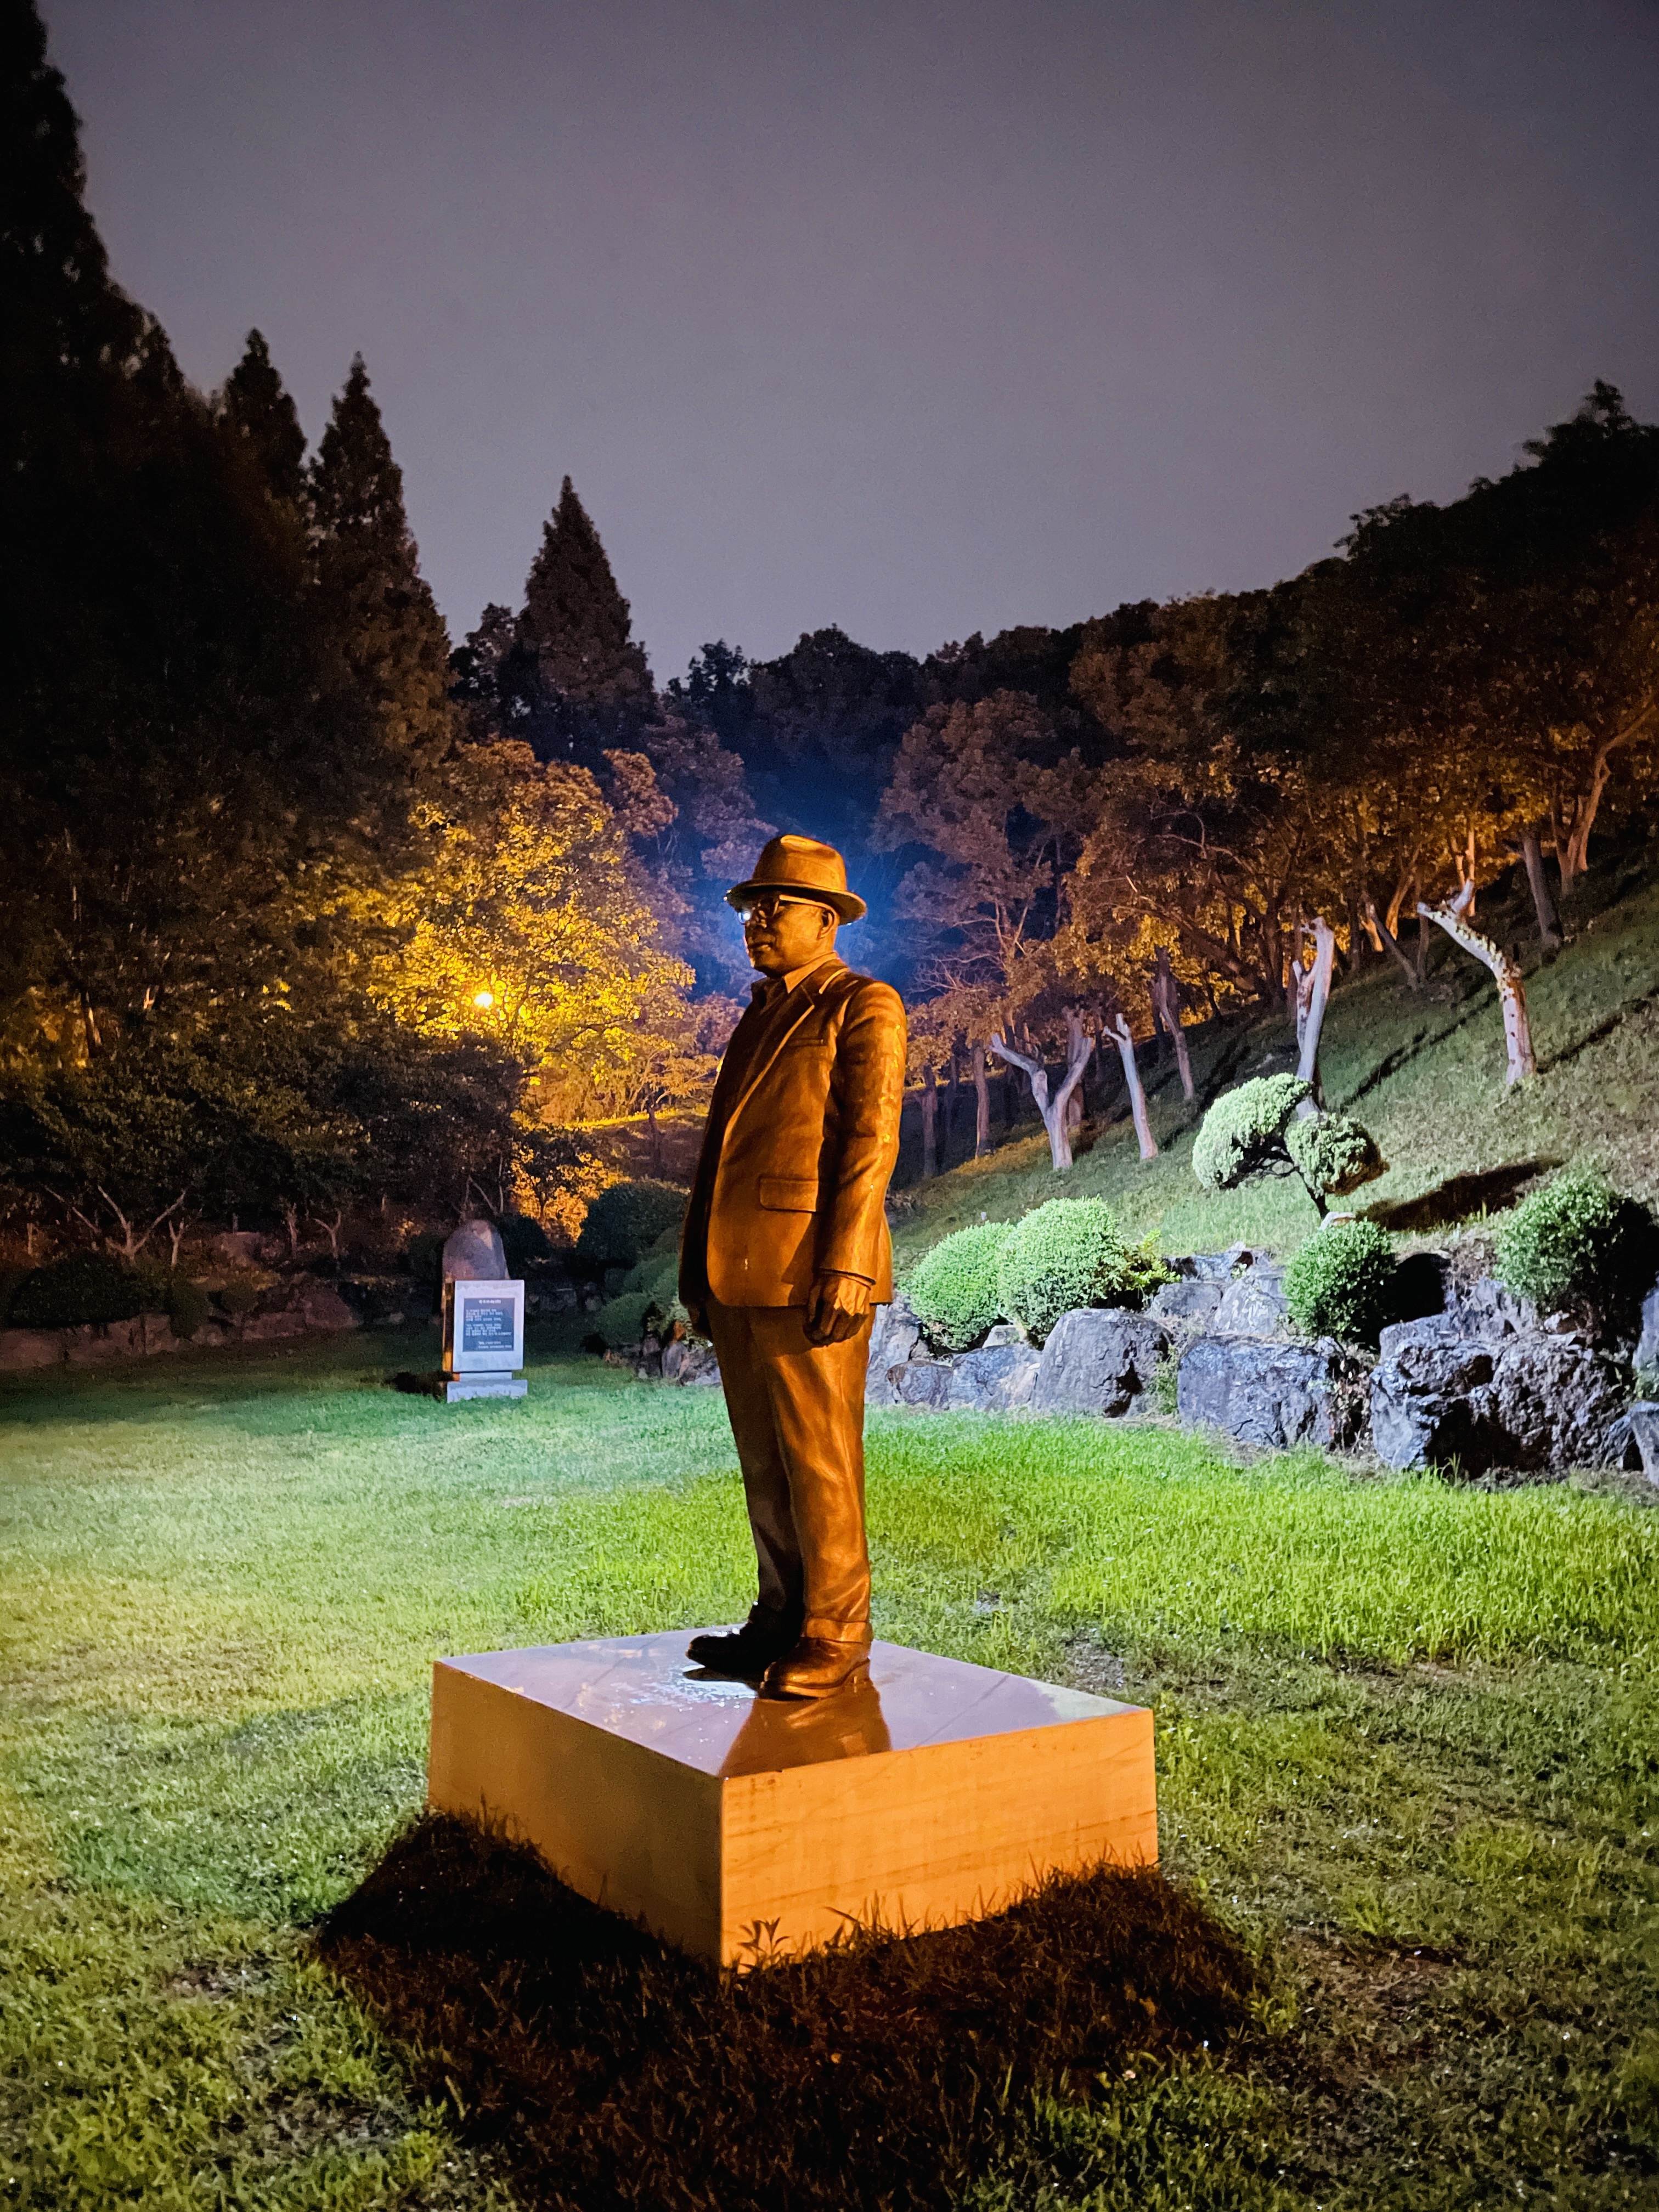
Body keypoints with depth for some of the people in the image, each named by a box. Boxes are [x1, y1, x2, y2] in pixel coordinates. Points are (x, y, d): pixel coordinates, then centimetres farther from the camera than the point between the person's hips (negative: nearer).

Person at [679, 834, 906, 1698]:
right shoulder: (761, 1016, 23)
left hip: (809, 1269, -8)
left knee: (818, 1459, -3)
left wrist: (844, 1267, -19)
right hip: (739, 1272, 8)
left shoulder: (864, 1008, -2)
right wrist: (698, 1265, 16)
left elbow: (871, 1142, -11)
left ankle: (835, 1641, 7)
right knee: (764, 1462, 12)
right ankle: (782, 1622, 22)